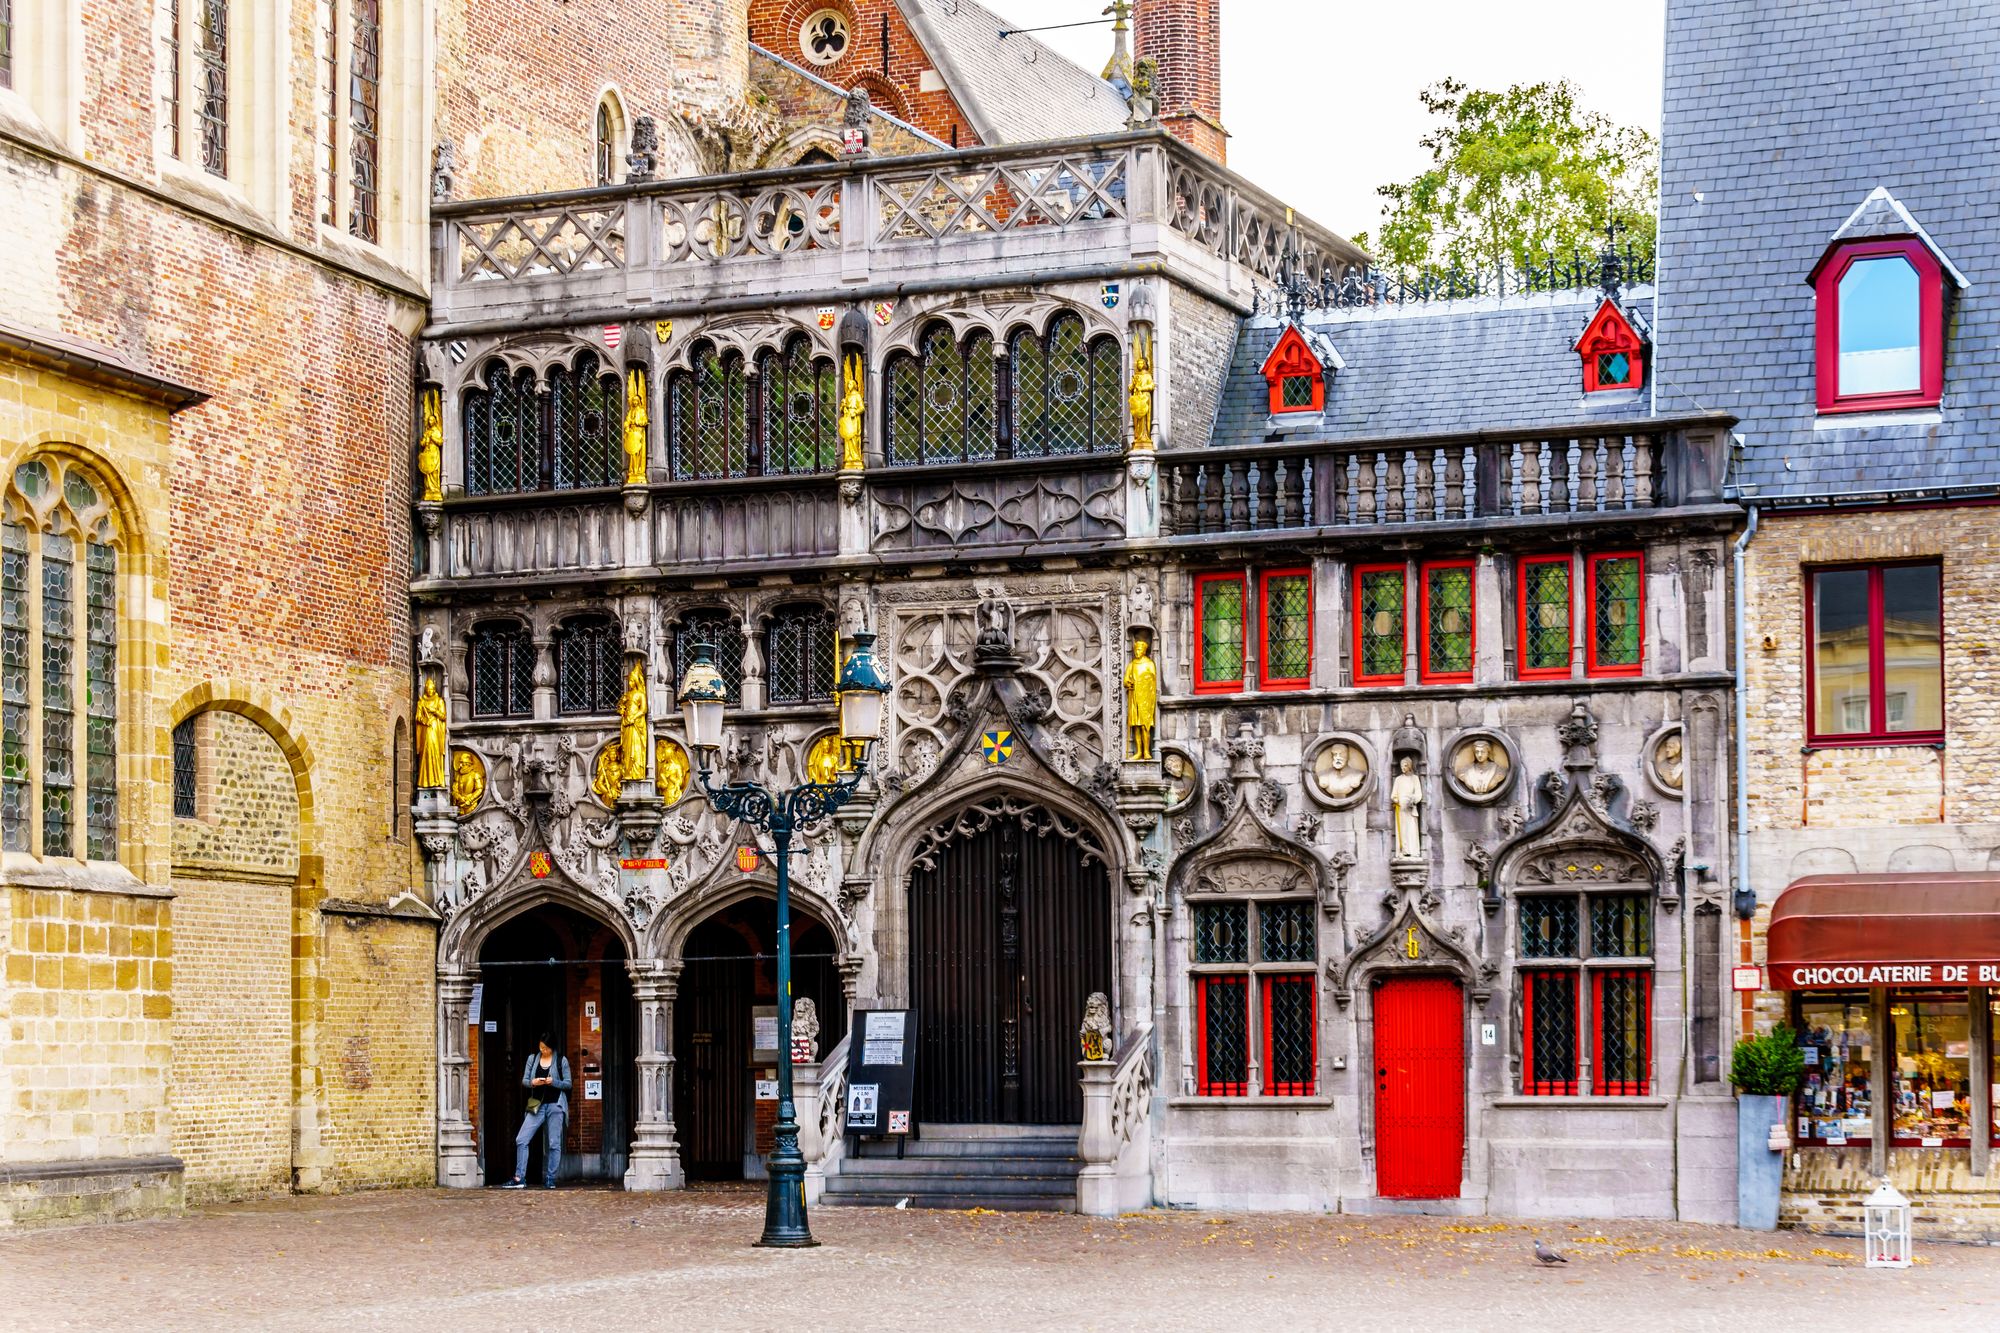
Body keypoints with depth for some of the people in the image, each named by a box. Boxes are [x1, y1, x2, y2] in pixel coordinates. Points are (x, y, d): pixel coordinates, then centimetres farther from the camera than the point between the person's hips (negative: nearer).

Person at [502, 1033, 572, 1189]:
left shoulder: (561, 1061, 2)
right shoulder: (532, 1059, 9)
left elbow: (568, 1084, 2)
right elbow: (524, 1081, 9)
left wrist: (553, 1082, -16)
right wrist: (532, 1082, -13)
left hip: (555, 1106, -2)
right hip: (537, 1105, 2)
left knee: (553, 1144, -1)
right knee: (521, 1140, -7)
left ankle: (549, 1179, 6)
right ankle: (519, 1179, -5)